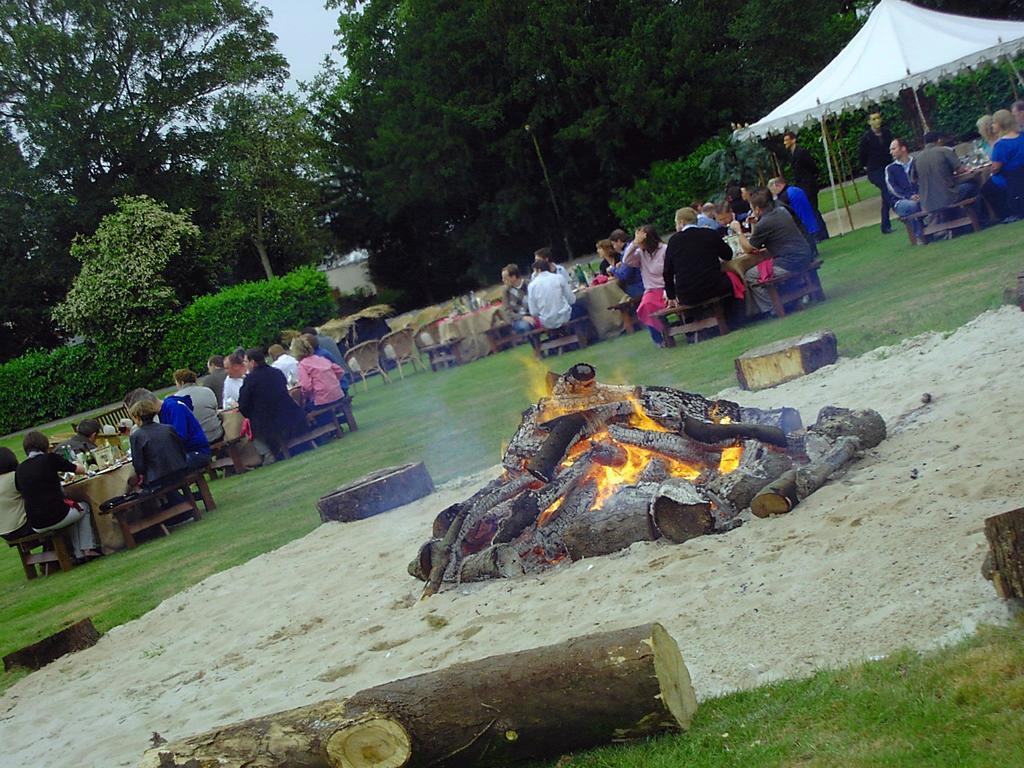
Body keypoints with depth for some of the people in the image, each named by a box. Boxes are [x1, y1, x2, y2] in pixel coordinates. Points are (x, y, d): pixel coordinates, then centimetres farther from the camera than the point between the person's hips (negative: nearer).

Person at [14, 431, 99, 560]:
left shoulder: (19, 470, 6)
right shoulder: (50, 459, -5)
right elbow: (81, 470, 6)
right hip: (57, 517, -5)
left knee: (72, 511, 35)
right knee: (84, 507, 28)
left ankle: (79, 554, 31)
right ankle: (88, 548, 21)